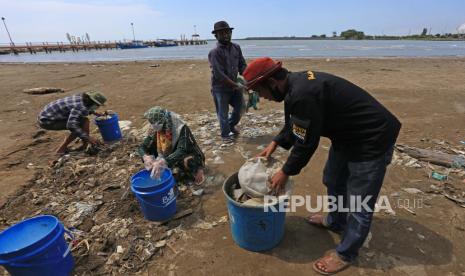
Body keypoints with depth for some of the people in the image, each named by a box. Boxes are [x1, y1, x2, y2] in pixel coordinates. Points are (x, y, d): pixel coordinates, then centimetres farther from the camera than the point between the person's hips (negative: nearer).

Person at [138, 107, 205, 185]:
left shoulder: (181, 129, -29)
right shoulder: (157, 131, -11)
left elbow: (182, 151, -40)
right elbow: (142, 147, -7)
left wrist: (163, 161, -52)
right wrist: (146, 157, -31)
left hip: (190, 157, -7)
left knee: (187, 161, -42)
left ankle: (196, 171, -3)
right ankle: (181, 170, 4)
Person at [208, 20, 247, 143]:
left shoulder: (236, 47, 4)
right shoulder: (215, 52, -16)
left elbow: (242, 65, 7)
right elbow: (219, 74, -22)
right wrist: (235, 85, -23)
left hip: (234, 85, 6)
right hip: (221, 88, -6)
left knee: (240, 107, 15)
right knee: (223, 113, 5)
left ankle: (231, 125, 41)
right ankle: (226, 134, 27)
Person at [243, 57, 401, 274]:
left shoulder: (302, 95, -33)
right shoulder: (295, 83, -1)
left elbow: (306, 143, -25)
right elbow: (293, 125, 13)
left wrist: (285, 172, -11)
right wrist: (274, 143, 7)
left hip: (372, 139, -10)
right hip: (347, 134, 10)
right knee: (333, 181, 24)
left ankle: (346, 254, 24)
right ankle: (336, 221, 47)